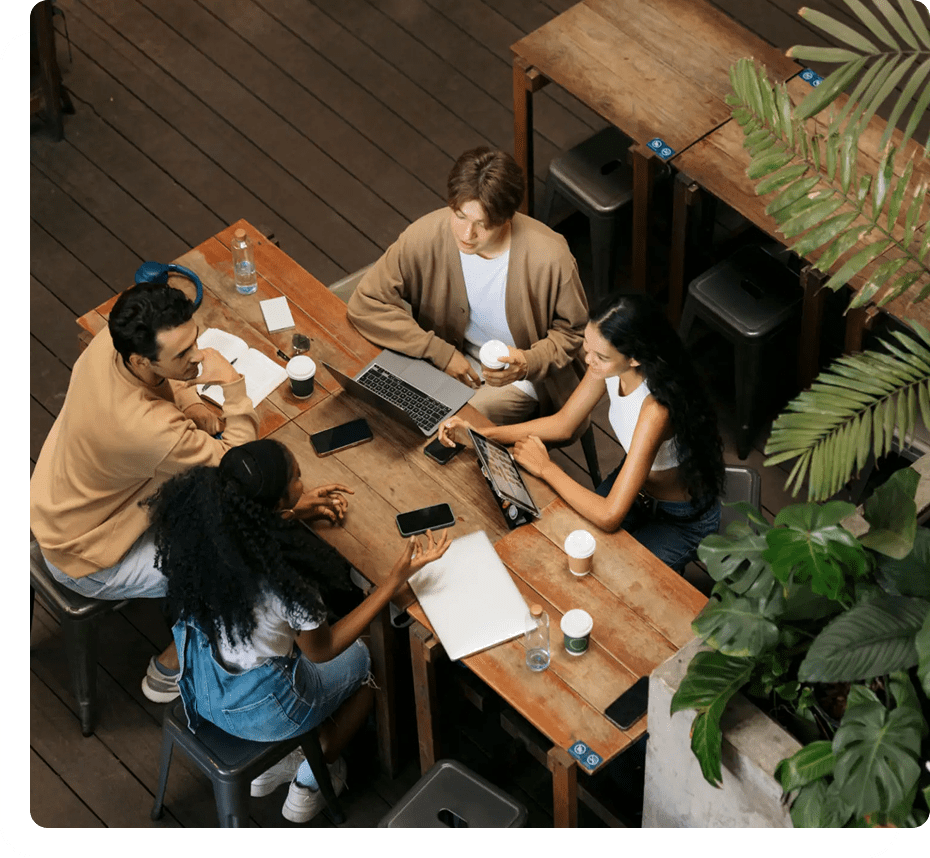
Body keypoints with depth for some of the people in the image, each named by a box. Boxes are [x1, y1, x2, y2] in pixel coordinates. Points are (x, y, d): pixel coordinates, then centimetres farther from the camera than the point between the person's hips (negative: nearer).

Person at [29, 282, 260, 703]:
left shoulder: (110, 339, -21)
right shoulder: (151, 429, -43)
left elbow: (160, 381, 4)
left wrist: (188, 403, -12)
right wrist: (233, 386, -30)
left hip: (56, 498, 8)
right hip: (82, 559, -8)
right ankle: (168, 671, 20)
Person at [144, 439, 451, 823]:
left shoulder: (199, 528, -22)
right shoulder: (287, 578, -37)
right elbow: (322, 649, -17)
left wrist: (296, 509, 7)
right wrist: (397, 578, -20)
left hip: (198, 687, 5)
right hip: (256, 710, -5)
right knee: (362, 658, 23)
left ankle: (270, 764, 37)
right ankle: (308, 785, 36)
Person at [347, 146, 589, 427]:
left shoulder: (549, 258, -25)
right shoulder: (425, 236, -21)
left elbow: (573, 331, -7)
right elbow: (366, 303, -16)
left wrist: (529, 363, -27)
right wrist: (441, 353, -21)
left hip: (522, 377, -3)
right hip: (456, 359, 3)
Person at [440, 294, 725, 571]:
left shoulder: (656, 409, -42)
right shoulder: (609, 366, -20)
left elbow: (609, 516, -40)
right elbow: (563, 424, -2)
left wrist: (545, 467, -27)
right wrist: (479, 433, -11)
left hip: (683, 519, -6)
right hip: (635, 484, 6)